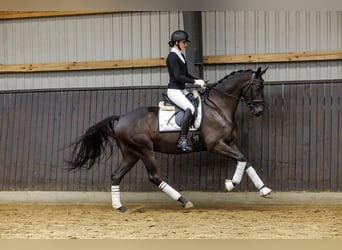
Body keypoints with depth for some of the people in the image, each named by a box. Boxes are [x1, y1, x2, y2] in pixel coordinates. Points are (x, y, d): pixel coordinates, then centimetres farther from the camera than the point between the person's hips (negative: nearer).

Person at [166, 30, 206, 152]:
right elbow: (178, 76, -20)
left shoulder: (181, 56, 16)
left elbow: (186, 74, 21)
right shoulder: (172, 56, -13)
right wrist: (195, 82, -18)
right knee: (190, 108, -28)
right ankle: (182, 140, -29)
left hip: (182, 90, 10)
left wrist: (198, 80, 5)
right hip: (174, 90, -10)